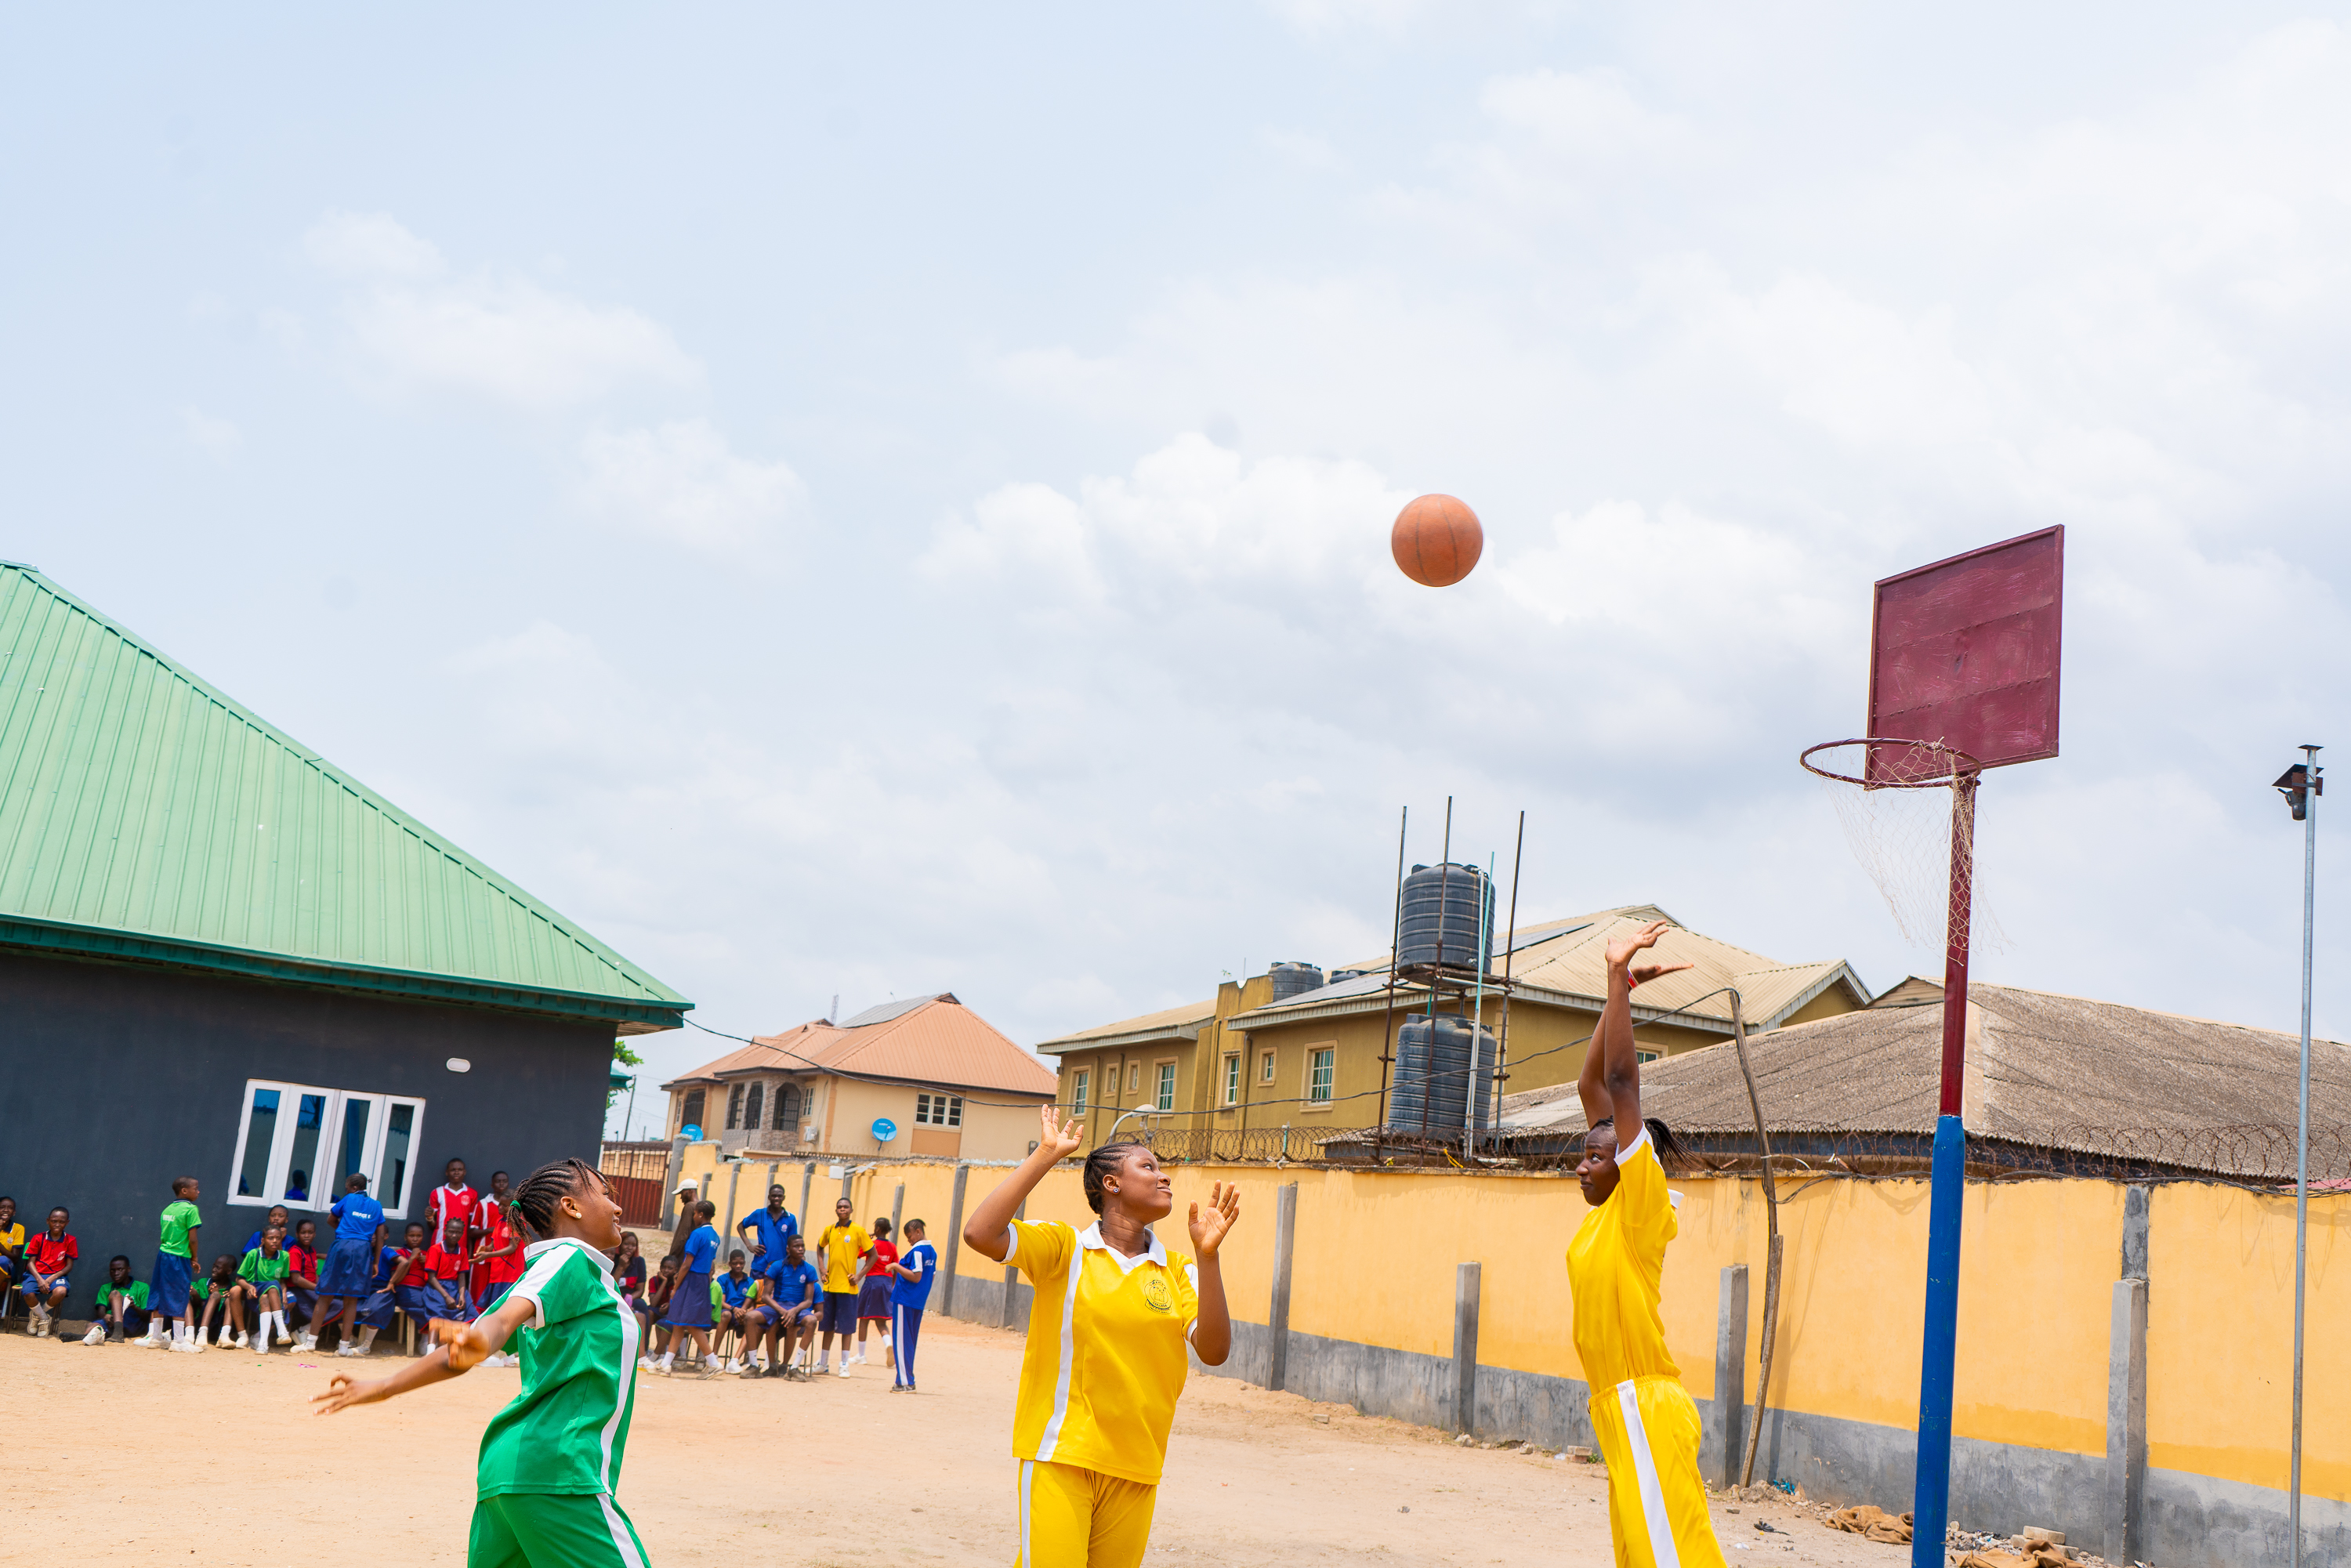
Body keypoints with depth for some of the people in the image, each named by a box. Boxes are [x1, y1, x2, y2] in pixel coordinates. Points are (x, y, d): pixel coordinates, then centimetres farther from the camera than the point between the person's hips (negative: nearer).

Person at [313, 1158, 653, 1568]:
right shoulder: (571, 1259, -5)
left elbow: (457, 1356, 19)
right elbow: (506, 1317, -24)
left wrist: (382, 1389, 24)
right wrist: (481, 1344, -44)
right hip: (557, 1472, -10)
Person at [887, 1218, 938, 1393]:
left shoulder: (917, 1251, -15)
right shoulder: (932, 1251, 12)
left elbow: (916, 1277, -22)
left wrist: (897, 1266, -16)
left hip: (905, 1300, -9)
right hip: (919, 1303, 9)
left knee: (902, 1341, -4)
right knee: (910, 1342, 13)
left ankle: (905, 1382, -5)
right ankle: (907, 1380, 15)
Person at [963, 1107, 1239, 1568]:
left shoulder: (1177, 1270, 8)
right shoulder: (1065, 1246, -1)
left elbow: (1214, 1352, -5)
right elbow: (980, 1234, -16)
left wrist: (1207, 1254, -14)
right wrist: (1045, 1155, -14)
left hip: (1135, 1469, 4)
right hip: (1059, 1458, -4)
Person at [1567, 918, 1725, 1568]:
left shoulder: (1643, 1208, -9)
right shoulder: (1604, 1216, 12)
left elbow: (1621, 1081, -16)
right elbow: (1593, 1085, 14)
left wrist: (1619, 977, -14)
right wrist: (1618, 992, 11)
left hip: (1645, 1407, -9)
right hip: (1619, 1409, 9)